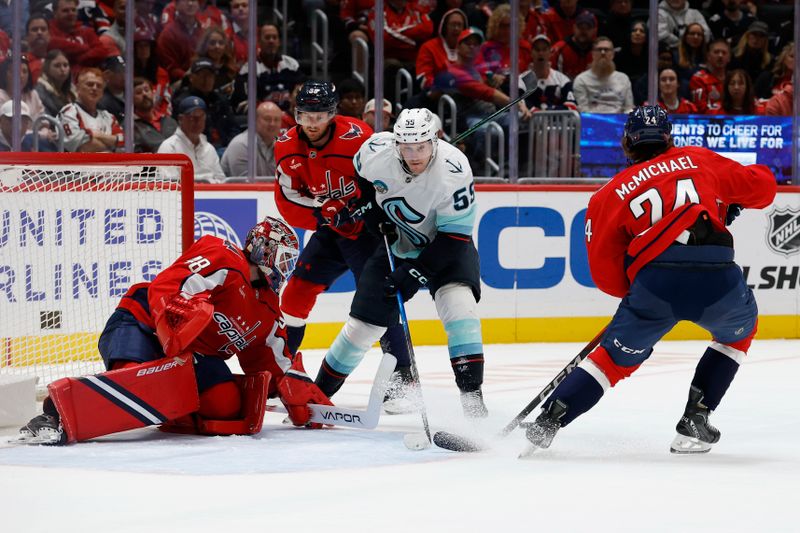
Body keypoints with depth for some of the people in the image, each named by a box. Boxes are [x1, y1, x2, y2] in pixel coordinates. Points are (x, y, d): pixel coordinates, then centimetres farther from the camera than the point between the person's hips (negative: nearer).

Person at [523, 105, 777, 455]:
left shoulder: (611, 193, 20)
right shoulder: (699, 160, 21)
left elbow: (606, 273, 16)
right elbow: (761, 186, 23)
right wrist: (731, 203, 42)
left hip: (653, 284, 0)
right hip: (717, 278, 0)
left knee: (616, 356, 20)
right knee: (740, 331, 31)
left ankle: (547, 422, 10)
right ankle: (695, 422, 23)